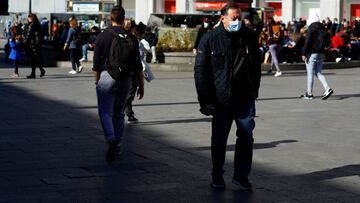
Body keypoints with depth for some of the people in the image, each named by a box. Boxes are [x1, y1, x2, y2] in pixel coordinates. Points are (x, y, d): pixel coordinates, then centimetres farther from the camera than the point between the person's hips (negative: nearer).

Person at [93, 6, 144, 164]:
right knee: (119, 113, 16)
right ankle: (118, 145, 21)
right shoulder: (131, 38, 0)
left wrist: (97, 81, 12)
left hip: (107, 76, -2)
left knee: (105, 111, 1)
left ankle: (111, 139, -23)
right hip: (125, 80, 3)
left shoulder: (102, 36, -4)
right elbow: (137, 65, 0)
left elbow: (97, 63, 0)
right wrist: (141, 85, 7)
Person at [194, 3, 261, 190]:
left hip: (245, 98, 2)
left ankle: (241, 175, 16)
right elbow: (200, 70, -5)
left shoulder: (249, 37, 4)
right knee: (219, 139, 6)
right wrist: (205, 100, -11)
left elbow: (256, 65, 15)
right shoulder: (210, 39, -5)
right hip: (221, 99, -2)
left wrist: (254, 90, 12)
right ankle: (217, 177, 20)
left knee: (246, 137, 4)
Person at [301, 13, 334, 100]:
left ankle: (309, 93, 4)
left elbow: (308, 42, -16)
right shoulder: (323, 29, 10)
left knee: (310, 74, 0)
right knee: (318, 73, 13)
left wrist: (304, 53, -13)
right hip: (321, 54, 7)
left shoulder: (311, 28, -11)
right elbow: (328, 42, 13)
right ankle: (327, 89, -3)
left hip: (312, 54, -7)